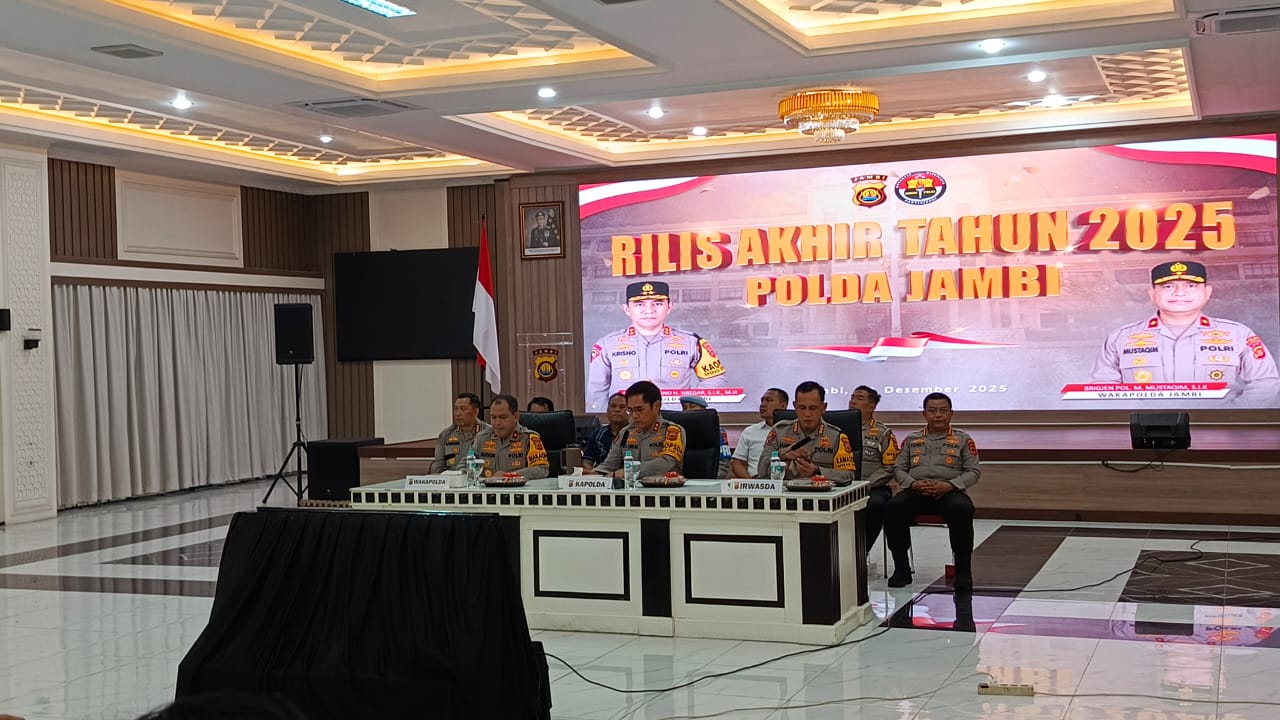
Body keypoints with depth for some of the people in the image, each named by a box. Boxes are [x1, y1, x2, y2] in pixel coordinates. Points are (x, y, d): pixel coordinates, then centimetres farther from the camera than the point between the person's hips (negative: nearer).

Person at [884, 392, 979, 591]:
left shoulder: (963, 439, 15)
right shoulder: (912, 439, 21)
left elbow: (974, 471, 8)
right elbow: (898, 468, 15)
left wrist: (949, 485, -10)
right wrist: (913, 484, -7)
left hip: (949, 491, -2)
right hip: (915, 491, 2)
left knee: (962, 509, -38)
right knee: (893, 507, -31)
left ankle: (963, 570, -24)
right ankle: (901, 568, -20)